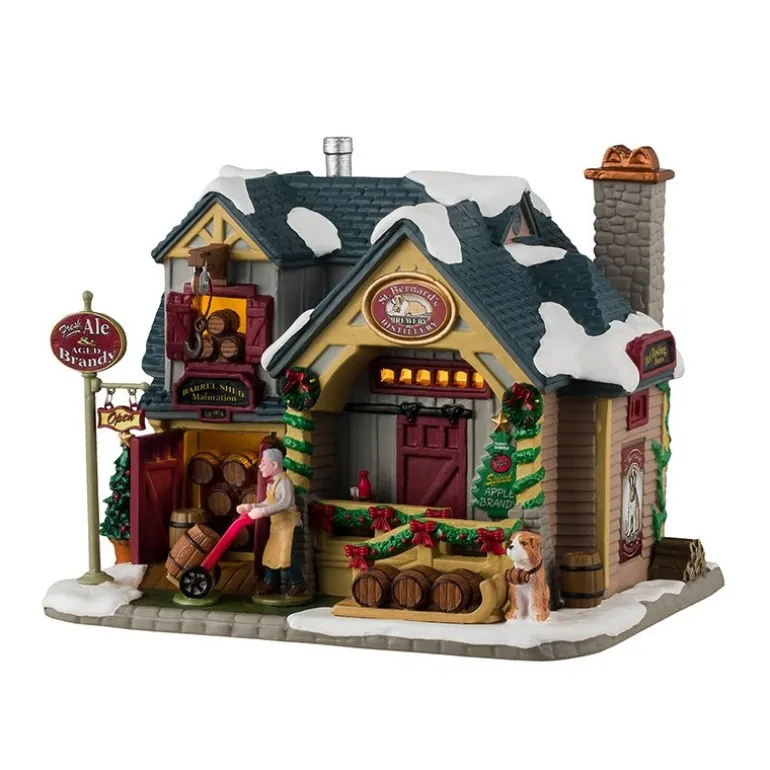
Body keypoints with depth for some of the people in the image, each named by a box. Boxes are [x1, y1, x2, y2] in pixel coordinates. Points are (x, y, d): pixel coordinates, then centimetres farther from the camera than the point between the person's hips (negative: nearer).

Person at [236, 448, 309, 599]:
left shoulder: (284, 481, -19)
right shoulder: (271, 482, 11)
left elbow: (285, 502, -32)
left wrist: (263, 511, -38)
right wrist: (252, 507, 7)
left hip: (288, 522, -10)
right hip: (276, 523, 10)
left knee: (286, 553, -11)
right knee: (271, 553, 11)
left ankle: (297, 585, -1)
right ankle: (271, 583, 21)